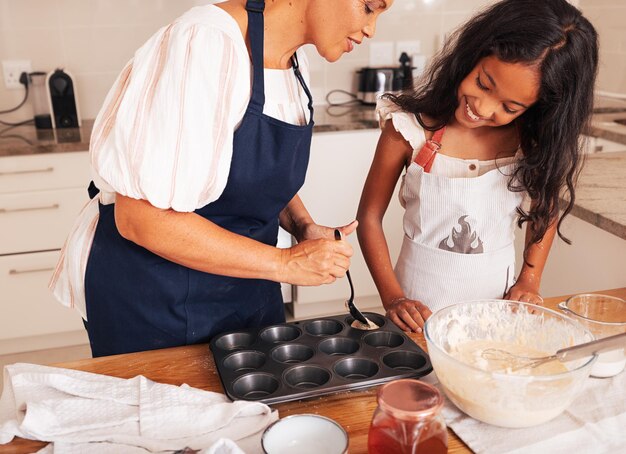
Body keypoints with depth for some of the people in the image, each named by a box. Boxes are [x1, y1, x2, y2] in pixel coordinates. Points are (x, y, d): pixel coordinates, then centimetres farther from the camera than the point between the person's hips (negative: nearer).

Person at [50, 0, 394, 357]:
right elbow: (142, 219, -28)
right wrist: (284, 263, -23)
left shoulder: (296, 63, 1)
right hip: (156, 300, -7)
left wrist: (303, 226, -4)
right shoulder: (206, 44, -25)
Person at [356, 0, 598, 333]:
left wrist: (529, 281, -3)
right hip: (421, 300, -2)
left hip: (498, 295, 2)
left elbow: (547, 208, 7)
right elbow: (369, 217, -11)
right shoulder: (411, 126, -18)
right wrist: (393, 298, -16)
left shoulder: (534, 139, -10)